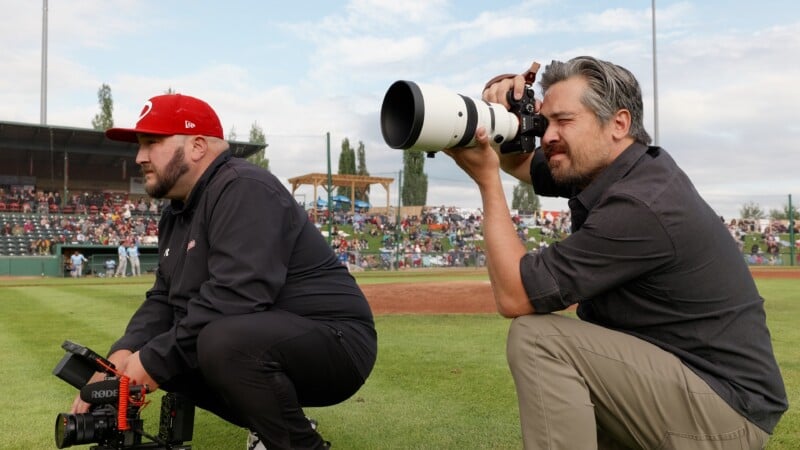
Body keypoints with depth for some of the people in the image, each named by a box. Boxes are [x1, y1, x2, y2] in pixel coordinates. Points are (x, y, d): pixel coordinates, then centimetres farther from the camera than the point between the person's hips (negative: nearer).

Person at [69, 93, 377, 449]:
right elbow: (164, 299, 12)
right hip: (259, 343, 10)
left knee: (224, 343, -35)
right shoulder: (177, 213, 13)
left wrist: (155, 360, -21)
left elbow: (235, 296, -29)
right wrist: (124, 354, -7)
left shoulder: (244, 190, -18)